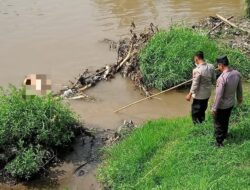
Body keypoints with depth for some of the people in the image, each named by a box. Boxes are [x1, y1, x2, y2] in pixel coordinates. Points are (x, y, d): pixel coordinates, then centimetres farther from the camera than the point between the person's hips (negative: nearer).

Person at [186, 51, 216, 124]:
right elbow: (214, 80, 4)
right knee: (202, 111, 24)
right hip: (207, 94, 7)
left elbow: (195, 85, -20)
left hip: (199, 95, -7)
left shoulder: (197, 70, -26)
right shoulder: (211, 67, -7)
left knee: (196, 113, 10)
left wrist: (190, 94, -7)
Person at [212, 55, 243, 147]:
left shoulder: (222, 78, -33)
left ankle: (219, 142, 26)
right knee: (226, 121, 29)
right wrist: (239, 98, 23)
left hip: (221, 106, -7)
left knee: (218, 123, 14)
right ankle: (224, 135, 50)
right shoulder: (237, 73, -11)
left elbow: (218, 95, -27)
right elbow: (239, 88, 5)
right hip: (231, 103, 7)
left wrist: (214, 108, -16)